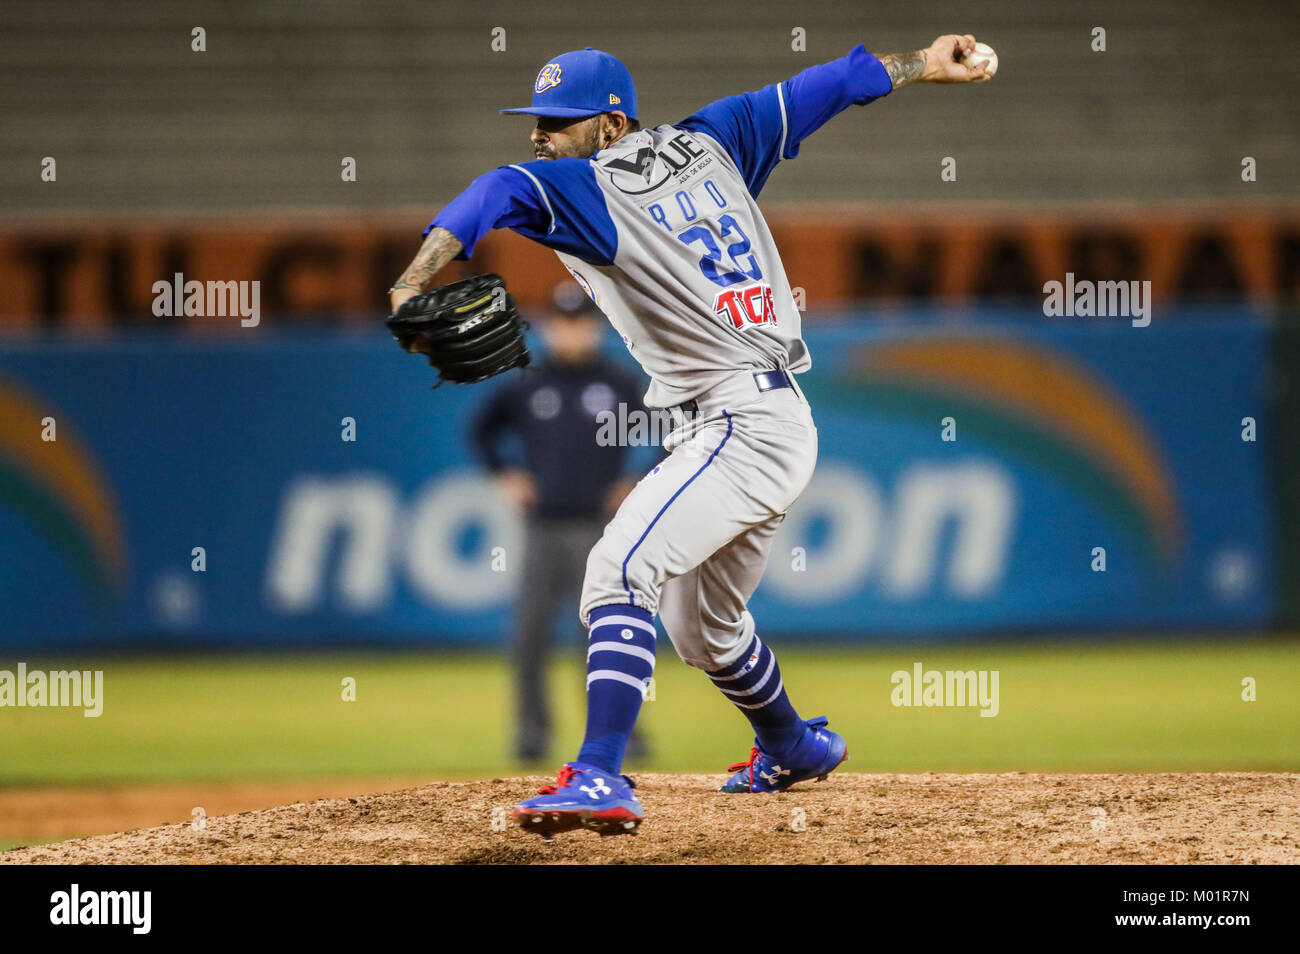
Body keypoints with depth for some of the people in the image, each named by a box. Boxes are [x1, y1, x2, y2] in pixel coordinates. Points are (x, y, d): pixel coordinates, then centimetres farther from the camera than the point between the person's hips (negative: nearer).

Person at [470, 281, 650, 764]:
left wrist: (640, 486, 1)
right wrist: (504, 475, 9)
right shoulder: (526, 387, 7)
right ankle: (532, 731, 8)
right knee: (530, 638, 0)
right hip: (542, 529, 2)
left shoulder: (621, 386, 2)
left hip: (597, 528, -2)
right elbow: (481, 429, 20)